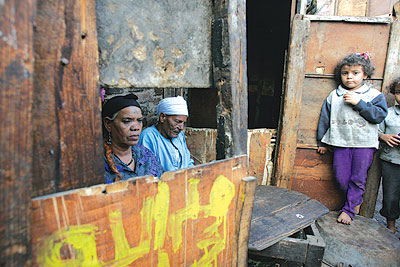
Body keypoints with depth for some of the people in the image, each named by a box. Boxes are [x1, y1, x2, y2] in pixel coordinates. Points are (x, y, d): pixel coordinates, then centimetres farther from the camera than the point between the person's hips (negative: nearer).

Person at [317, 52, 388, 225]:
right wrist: (322, 142, 12)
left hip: (364, 144, -2)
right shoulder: (334, 96, 8)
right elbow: (325, 119, 11)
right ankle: (356, 201, 28)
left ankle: (348, 209, 15)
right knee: (341, 178, 3)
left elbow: (379, 115, -9)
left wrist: (359, 103, -17)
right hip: (340, 143, 2)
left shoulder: (374, 95, 3)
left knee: (358, 178, 2)